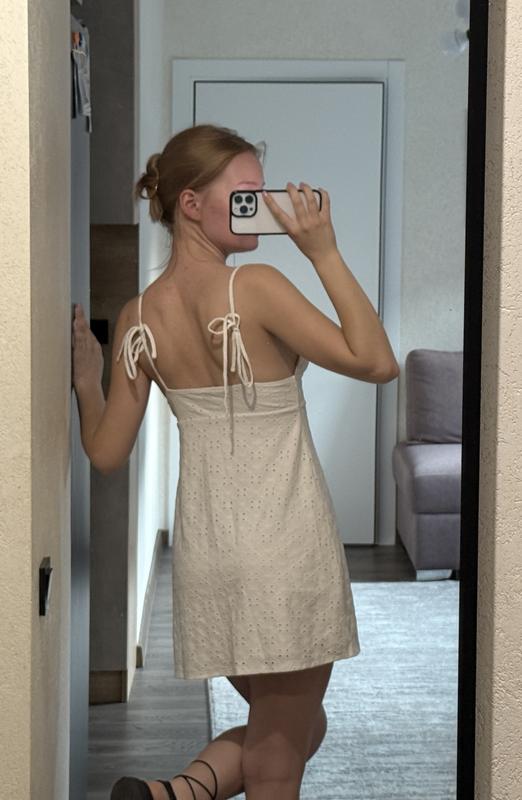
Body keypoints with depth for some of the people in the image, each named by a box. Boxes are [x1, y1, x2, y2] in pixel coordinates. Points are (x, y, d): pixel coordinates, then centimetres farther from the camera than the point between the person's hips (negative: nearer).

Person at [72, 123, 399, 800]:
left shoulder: (139, 318, 1)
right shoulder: (256, 287, -16)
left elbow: (107, 453, 4)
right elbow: (377, 363, -16)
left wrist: (85, 380, 20)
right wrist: (325, 253, -13)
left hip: (203, 551, 6)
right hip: (288, 552, -6)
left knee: (300, 726, 24)